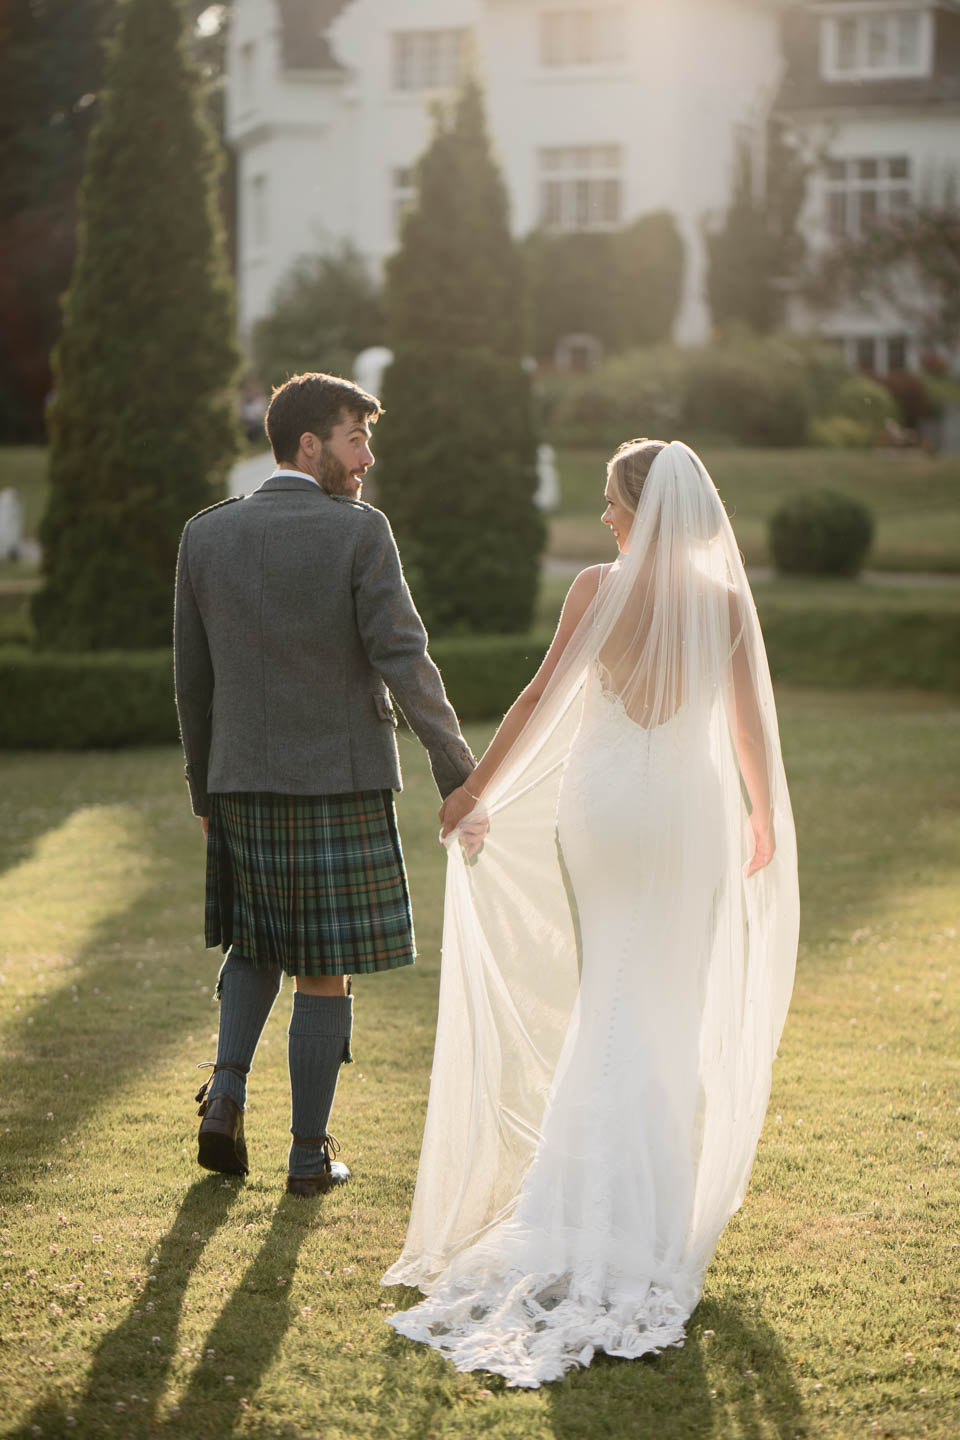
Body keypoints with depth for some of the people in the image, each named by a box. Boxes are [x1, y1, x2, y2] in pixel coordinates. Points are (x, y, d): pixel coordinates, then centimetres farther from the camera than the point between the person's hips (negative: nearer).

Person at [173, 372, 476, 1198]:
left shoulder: (206, 536, 2)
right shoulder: (360, 533, -11)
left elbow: (193, 677, 7)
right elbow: (405, 663, -15)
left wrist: (204, 788, 17)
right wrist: (459, 773, -8)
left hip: (243, 783, 4)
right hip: (342, 783, -4)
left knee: (255, 941, 24)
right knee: (325, 969, 6)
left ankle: (226, 1097, 7)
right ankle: (310, 1151, 12)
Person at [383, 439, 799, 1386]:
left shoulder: (597, 589, -9)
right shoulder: (727, 601, -5)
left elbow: (542, 695, -6)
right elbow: (750, 725, 1)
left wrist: (476, 791, 3)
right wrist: (764, 817, 16)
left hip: (602, 805, 0)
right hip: (692, 815, 0)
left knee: (606, 999, 13)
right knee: (674, 1006, 10)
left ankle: (595, 1194, 12)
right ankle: (652, 1203, 12)